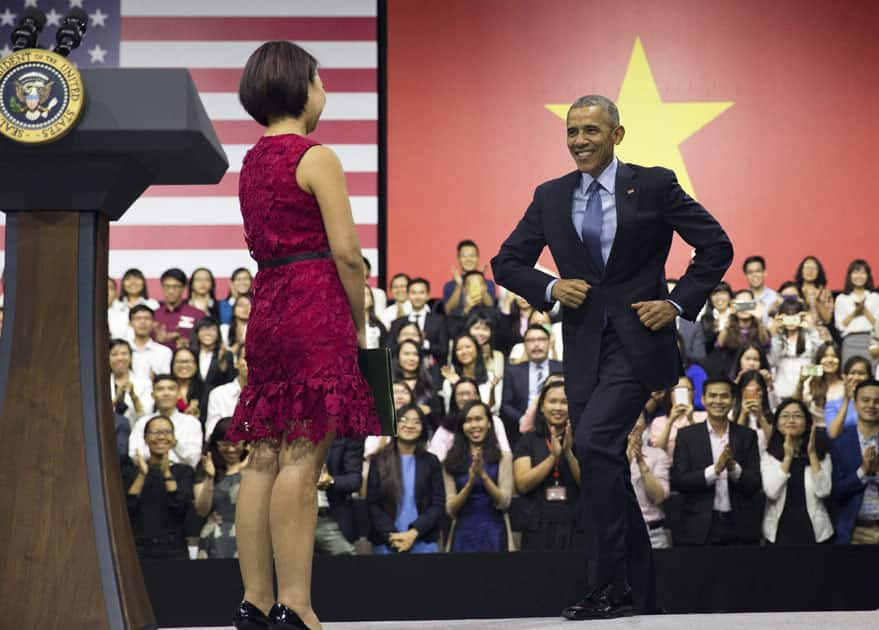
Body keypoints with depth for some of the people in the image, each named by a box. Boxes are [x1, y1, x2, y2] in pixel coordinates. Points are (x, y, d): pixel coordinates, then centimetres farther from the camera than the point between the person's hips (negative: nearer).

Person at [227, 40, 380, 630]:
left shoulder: (251, 161, 16)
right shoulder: (317, 157, -8)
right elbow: (345, 252, -13)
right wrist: (361, 321, -2)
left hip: (267, 307, 8)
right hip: (315, 305, -8)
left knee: (264, 455, 7)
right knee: (303, 454, -9)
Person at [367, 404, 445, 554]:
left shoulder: (431, 462, 8)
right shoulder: (379, 461, 6)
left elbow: (438, 504, 1)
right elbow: (372, 504, 1)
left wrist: (413, 533, -12)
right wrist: (391, 536, -13)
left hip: (423, 543, 0)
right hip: (386, 543, 0)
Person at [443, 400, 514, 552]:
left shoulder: (503, 457, -1)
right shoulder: (452, 461, 3)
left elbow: (504, 503, -7)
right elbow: (450, 509, -2)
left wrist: (483, 475, -20)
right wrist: (470, 483, -17)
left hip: (494, 533, -1)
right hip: (463, 534, 1)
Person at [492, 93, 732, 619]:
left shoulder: (654, 185, -2)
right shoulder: (551, 197, 9)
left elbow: (717, 246, 2)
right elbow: (506, 263, 14)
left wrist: (679, 303, -8)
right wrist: (551, 288, -4)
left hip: (637, 342, -5)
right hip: (584, 348, 5)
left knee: (594, 442, -23)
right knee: (607, 467, 7)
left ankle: (610, 583, -15)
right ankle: (641, 595, 18)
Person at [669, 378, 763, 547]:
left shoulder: (747, 436, 8)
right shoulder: (687, 436, 4)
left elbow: (755, 485, 2)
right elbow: (677, 482, -5)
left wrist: (734, 467, -17)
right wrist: (715, 470, -16)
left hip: (739, 528, 1)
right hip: (699, 529, -1)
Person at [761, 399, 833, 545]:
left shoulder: (821, 455, 1)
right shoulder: (769, 456, 0)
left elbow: (823, 492, -12)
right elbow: (772, 492, -13)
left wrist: (812, 454, -13)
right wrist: (787, 457, -14)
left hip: (814, 531, 0)